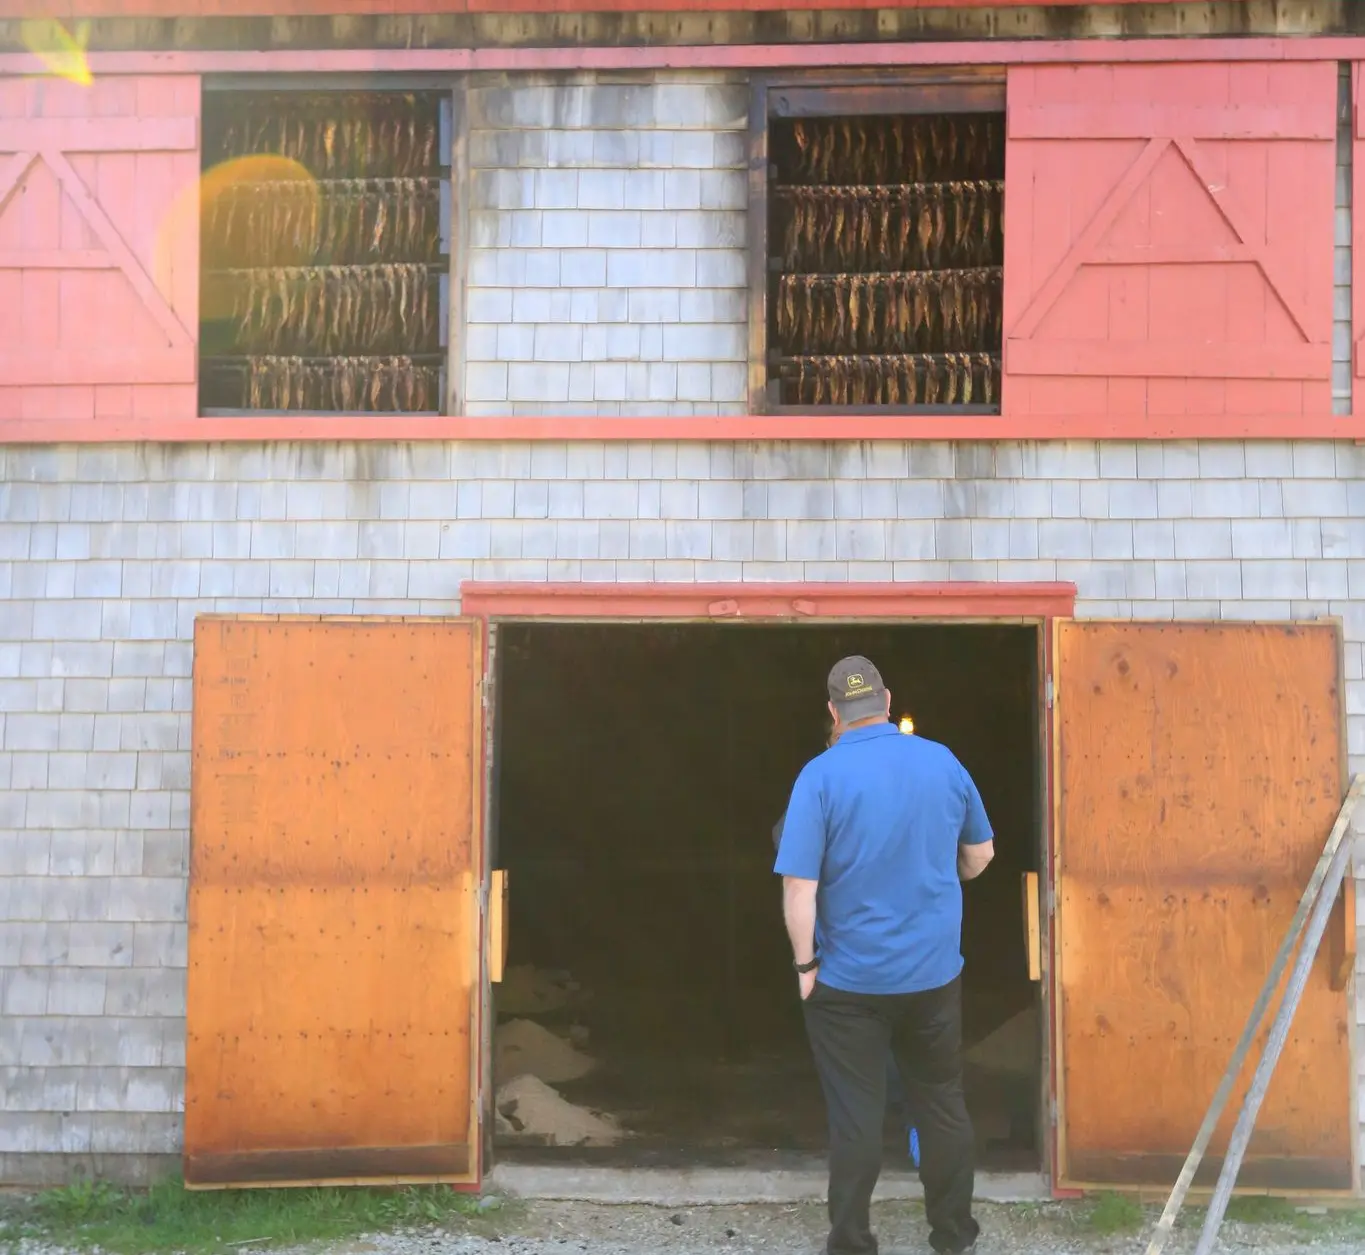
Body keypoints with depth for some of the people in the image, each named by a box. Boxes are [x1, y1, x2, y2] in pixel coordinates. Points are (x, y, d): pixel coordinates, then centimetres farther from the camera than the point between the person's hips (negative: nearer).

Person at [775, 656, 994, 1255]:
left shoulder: (821, 776, -15)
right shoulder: (942, 761, -2)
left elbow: (799, 886, -18)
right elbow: (979, 854, 10)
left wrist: (805, 963, -6)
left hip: (849, 978, -3)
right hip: (935, 970, 3)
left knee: (856, 1115, 6)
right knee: (943, 1102, 16)